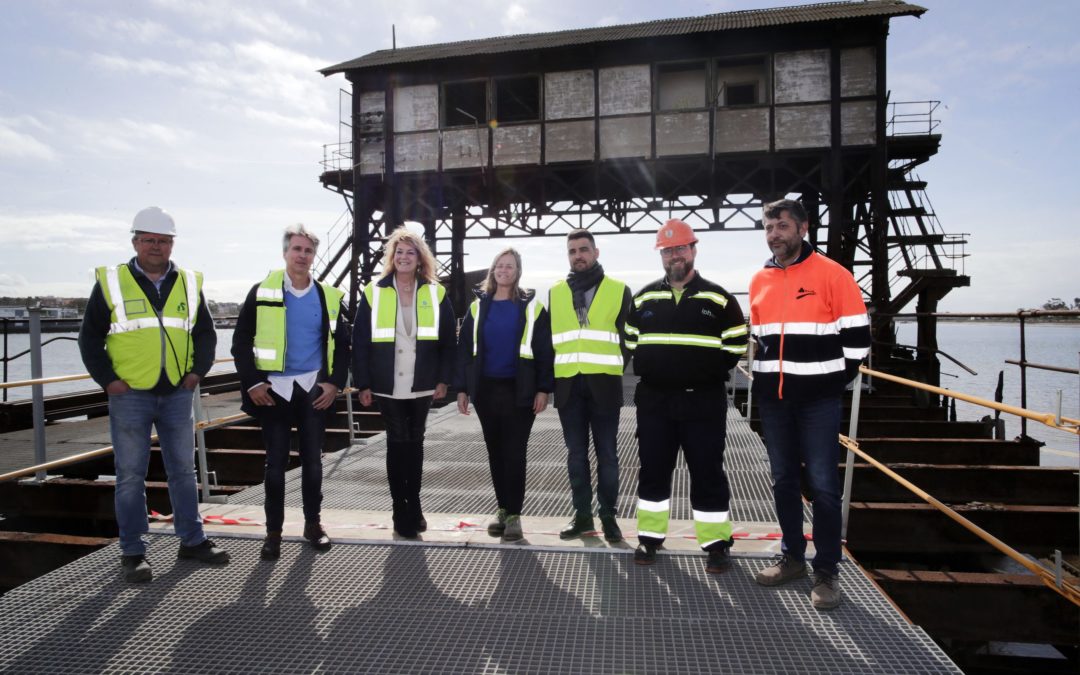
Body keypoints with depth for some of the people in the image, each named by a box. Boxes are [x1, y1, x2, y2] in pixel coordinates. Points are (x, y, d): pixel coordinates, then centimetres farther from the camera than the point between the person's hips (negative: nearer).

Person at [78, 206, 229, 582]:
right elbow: (90, 337, 2)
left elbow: (205, 332, 15)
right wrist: (106, 379, -7)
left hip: (177, 394, 3)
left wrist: (198, 370, 2)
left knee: (183, 469, 11)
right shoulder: (111, 282, 0)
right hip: (129, 396, -3)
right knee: (130, 475, 4)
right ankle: (132, 552, 15)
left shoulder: (189, 283, 8)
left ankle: (192, 541, 23)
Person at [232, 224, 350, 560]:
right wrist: (252, 383, -8)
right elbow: (241, 341, -1)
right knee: (276, 462, 5)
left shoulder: (328, 296, 3)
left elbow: (341, 344, 8)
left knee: (312, 460, 8)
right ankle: (273, 531, 17)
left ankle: (313, 523, 24)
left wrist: (335, 383, -1)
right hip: (274, 389, -1)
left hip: (314, 389, 2)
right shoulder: (262, 292, -2)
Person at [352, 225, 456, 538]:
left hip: (422, 386, 1)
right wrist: (363, 384, -4)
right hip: (388, 386, -1)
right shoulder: (373, 293, 0)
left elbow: (448, 341, 4)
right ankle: (402, 511, 14)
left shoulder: (436, 293, 2)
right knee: (398, 443, 4)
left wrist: (443, 379, -1)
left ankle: (413, 507, 25)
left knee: (415, 443, 12)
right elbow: (360, 342, -1)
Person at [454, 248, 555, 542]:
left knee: (514, 452, -1)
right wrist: (462, 388, 3)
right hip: (486, 389, 4)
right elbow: (464, 348, 8)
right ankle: (502, 508, 23)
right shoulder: (479, 305, 8)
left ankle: (514, 514, 7)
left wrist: (543, 389, -8)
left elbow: (545, 350, -2)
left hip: (519, 390, -3)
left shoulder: (531, 306, -1)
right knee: (495, 451, 11)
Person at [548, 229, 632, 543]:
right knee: (576, 453, 9)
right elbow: (547, 338, 13)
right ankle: (582, 514, 20)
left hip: (603, 384, -2)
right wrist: (548, 380, 6)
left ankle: (608, 515, 17)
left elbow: (629, 337, 6)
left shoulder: (619, 291, 4)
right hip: (568, 385, 2)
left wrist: (617, 368, -2)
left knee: (606, 453, 5)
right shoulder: (555, 293, 11)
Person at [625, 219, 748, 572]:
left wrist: (707, 372, -3)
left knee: (708, 473, 3)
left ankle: (717, 544, 16)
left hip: (703, 402, -2)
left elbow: (736, 345, 2)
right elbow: (631, 341, 16)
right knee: (652, 470, 9)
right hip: (653, 400, 3)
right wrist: (649, 369, 7)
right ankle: (650, 537, 23)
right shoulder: (643, 298, 8)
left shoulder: (719, 298, 0)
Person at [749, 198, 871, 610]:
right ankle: (792, 557, 27)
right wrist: (762, 377, 13)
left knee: (823, 486, 0)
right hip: (772, 399, 5)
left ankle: (826, 572, 12)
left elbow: (857, 335, -4)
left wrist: (837, 380, -3)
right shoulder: (759, 281, 11)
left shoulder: (832, 275, -5)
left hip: (818, 399, -5)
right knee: (784, 481, 13)